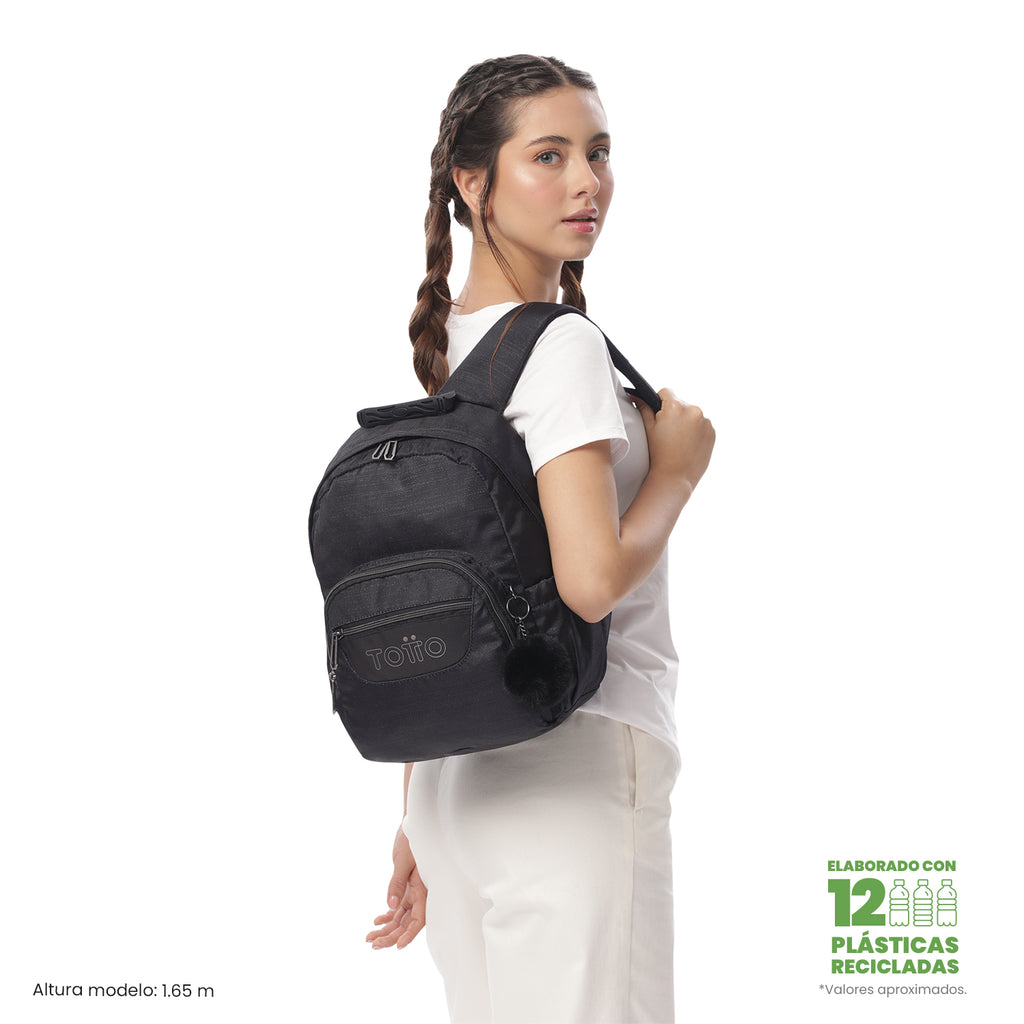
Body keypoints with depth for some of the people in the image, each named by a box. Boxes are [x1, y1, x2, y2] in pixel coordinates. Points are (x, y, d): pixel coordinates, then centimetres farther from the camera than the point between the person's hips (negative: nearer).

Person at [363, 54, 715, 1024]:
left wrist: (421, 819, 20)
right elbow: (591, 579, -24)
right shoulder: (562, 344, -13)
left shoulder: (442, 347, 13)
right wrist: (678, 468, -5)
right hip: (573, 762, -9)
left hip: (457, 765, 9)